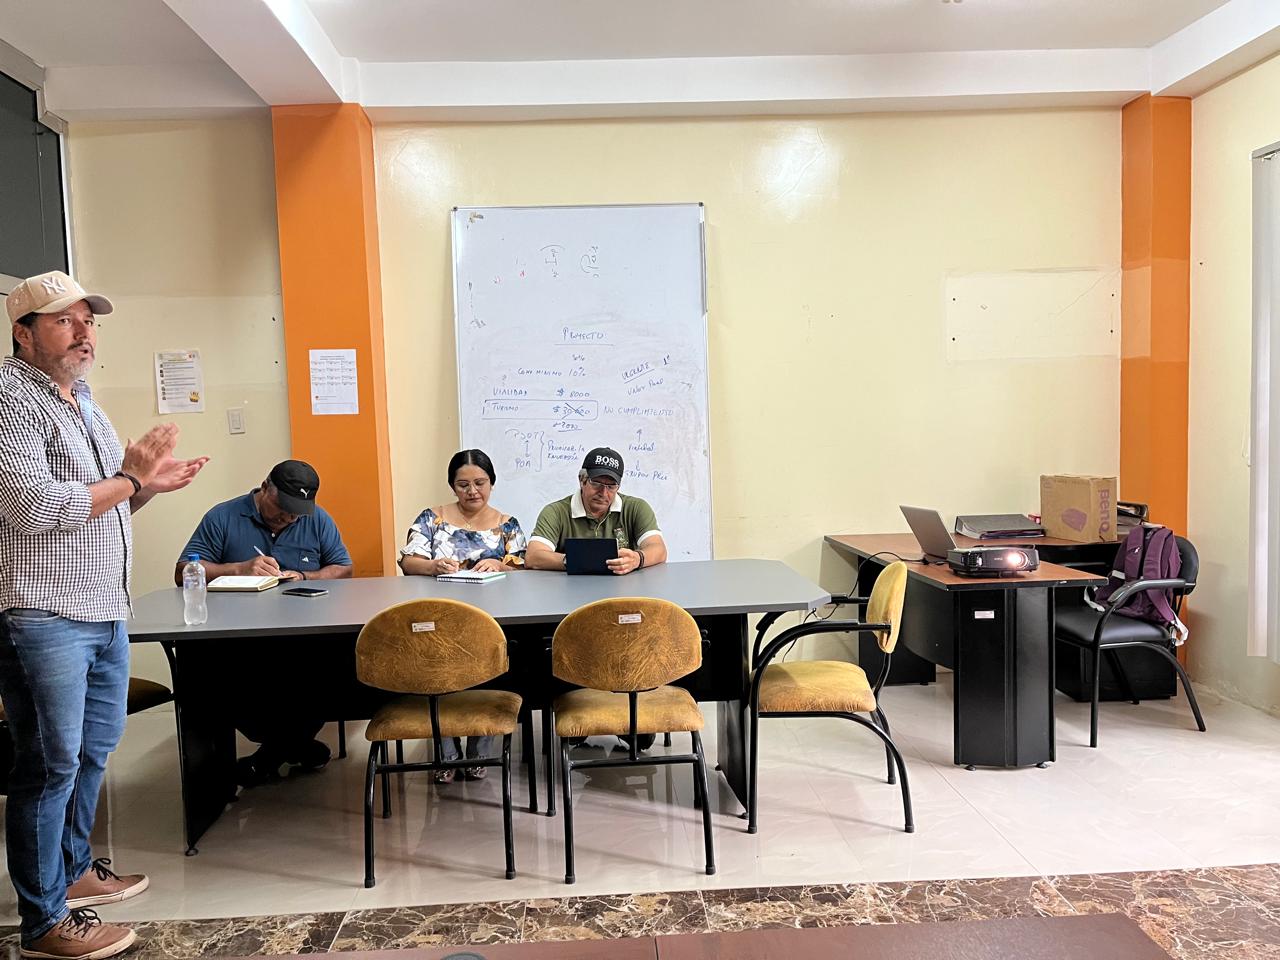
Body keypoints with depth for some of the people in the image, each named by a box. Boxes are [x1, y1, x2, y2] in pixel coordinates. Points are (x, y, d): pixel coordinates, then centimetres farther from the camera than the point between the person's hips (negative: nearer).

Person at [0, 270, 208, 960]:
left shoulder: (82, 400, 16)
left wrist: (149, 485, 6)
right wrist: (129, 479, -15)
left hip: (103, 611, 9)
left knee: (93, 749, 20)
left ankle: (74, 870, 38)